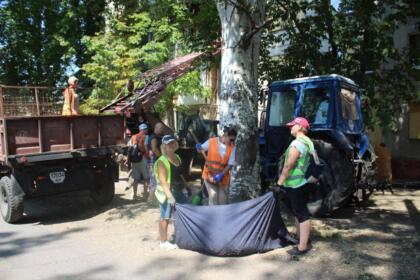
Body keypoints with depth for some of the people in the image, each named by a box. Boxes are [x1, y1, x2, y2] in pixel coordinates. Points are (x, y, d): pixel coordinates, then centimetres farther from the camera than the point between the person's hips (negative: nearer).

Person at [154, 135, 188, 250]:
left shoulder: (177, 157, 8)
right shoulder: (162, 161, -16)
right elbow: (163, 181, -21)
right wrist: (169, 196, -27)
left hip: (179, 191, 8)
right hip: (167, 193, -8)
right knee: (165, 218, 5)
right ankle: (163, 242, 19)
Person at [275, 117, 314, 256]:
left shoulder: (298, 143, -19)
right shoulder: (307, 141, 15)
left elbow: (288, 165, -24)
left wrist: (279, 183, -21)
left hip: (296, 185, -11)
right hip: (300, 183, 11)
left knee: (302, 214, -7)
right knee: (298, 212, 22)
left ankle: (302, 247, -2)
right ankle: (300, 236, 36)